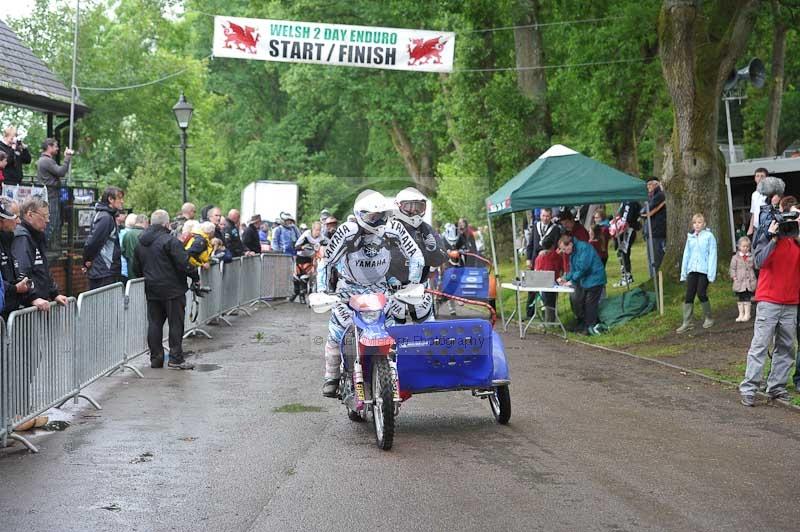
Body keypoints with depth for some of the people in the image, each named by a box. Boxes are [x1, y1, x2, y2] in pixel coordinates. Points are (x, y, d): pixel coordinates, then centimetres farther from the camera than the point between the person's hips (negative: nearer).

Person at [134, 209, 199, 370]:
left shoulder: (141, 242, 10)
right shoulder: (170, 240, -14)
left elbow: (138, 266, 18)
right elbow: (184, 263, -17)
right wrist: (195, 277, -4)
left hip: (151, 289, 7)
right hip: (172, 289, -6)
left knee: (154, 323, 10)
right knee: (176, 323, -1)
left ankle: (155, 358, 10)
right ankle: (176, 358, -2)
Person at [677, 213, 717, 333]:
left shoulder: (709, 236, -1)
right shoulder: (690, 237, 12)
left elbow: (712, 254, -5)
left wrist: (711, 273, -11)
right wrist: (683, 272, 14)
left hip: (704, 269, -4)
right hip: (692, 270, 4)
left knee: (701, 293, -8)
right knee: (689, 295, -1)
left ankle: (708, 318, 12)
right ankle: (686, 323, 1)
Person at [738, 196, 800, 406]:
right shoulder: (769, 235, -1)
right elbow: (759, 261, -14)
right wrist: (772, 237, -17)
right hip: (769, 300, -4)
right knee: (760, 345, -7)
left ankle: (776, 387, 10)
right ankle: (748, 388, -8)